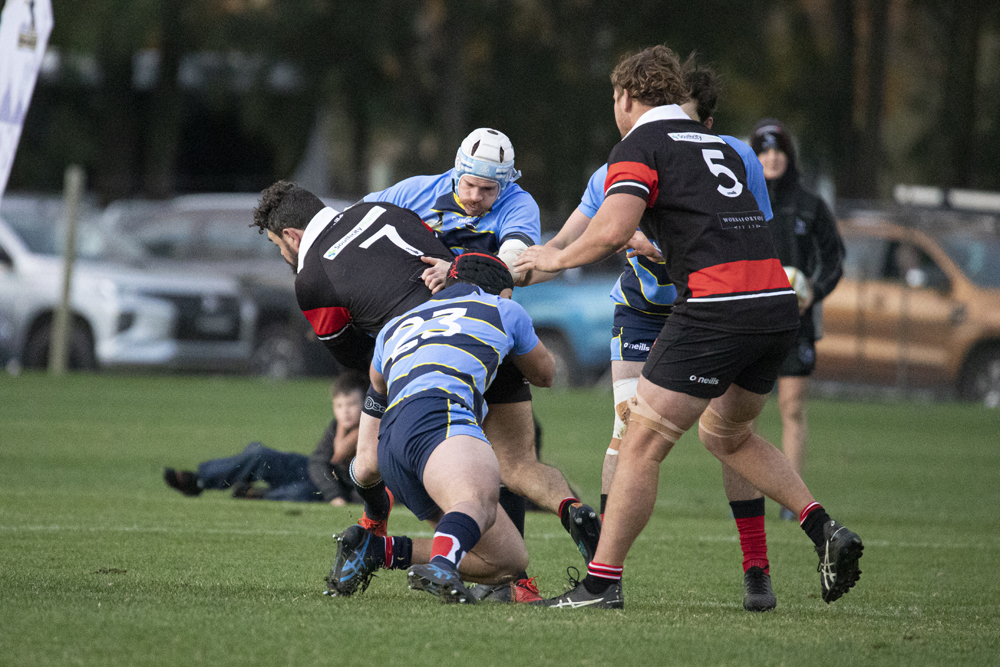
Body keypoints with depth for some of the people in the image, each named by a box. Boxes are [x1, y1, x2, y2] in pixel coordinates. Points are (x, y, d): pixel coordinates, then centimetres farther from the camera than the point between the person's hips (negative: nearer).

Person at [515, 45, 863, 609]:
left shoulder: (640, 146, 1)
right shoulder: (718, 145, 24)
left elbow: (613, 229, -14)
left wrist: (558, 259, 3)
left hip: (717, 306, -7)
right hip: (779, 301, 8)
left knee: (643, 444, 0)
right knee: (725, 434, 26)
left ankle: (602, 583, -1)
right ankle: (823, 529, 12)